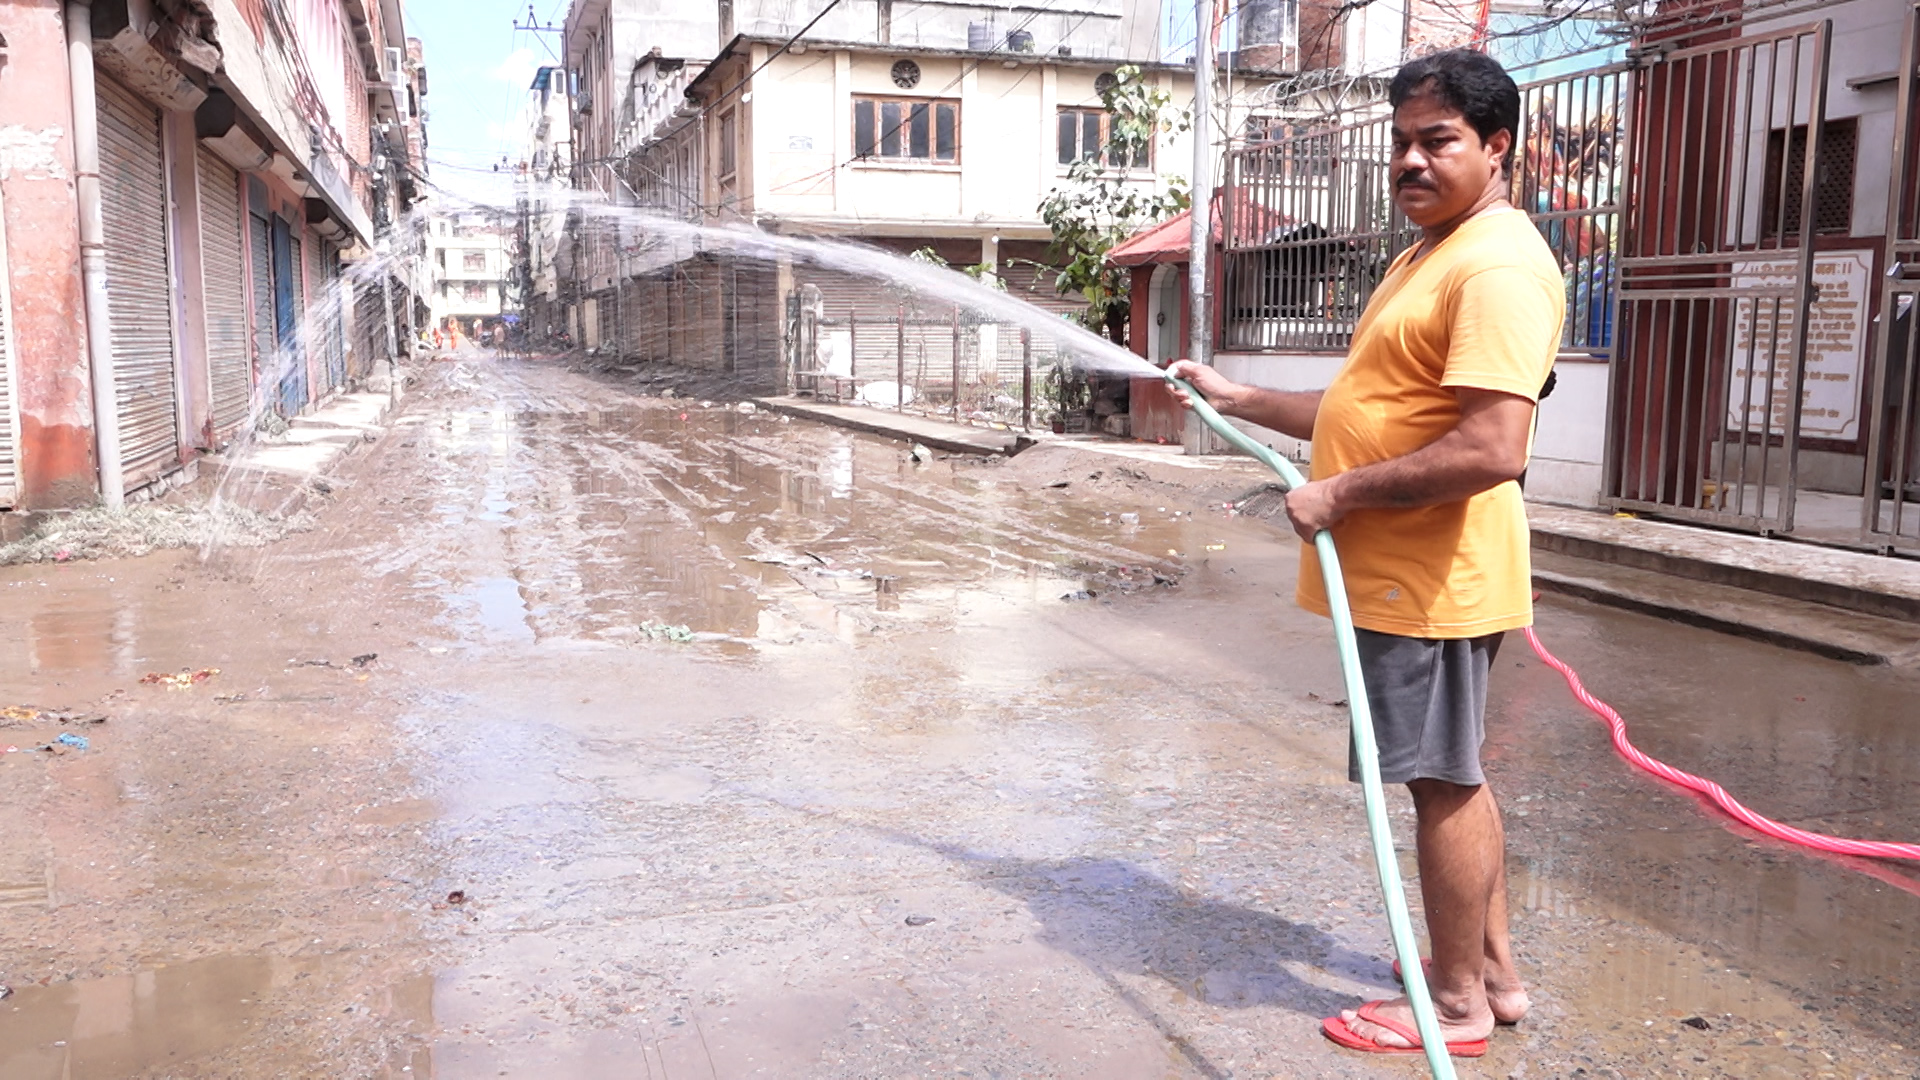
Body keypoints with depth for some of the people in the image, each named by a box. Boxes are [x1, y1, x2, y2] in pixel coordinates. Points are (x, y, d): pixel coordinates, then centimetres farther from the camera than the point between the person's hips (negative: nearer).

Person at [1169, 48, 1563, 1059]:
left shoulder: (1498, 265, -17)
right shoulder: (1430, 255, 17)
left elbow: (1492, 448, -28)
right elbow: (1370, 411, 23)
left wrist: (1341, 494, -21)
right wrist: (1235, 398, 22)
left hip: (1428, 582, -11)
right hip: (1402, 573, 11)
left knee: (1441, 782, 1)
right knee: (1451, 777, 18)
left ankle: (1457, 1003, 17)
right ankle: (1493, 972, 32)